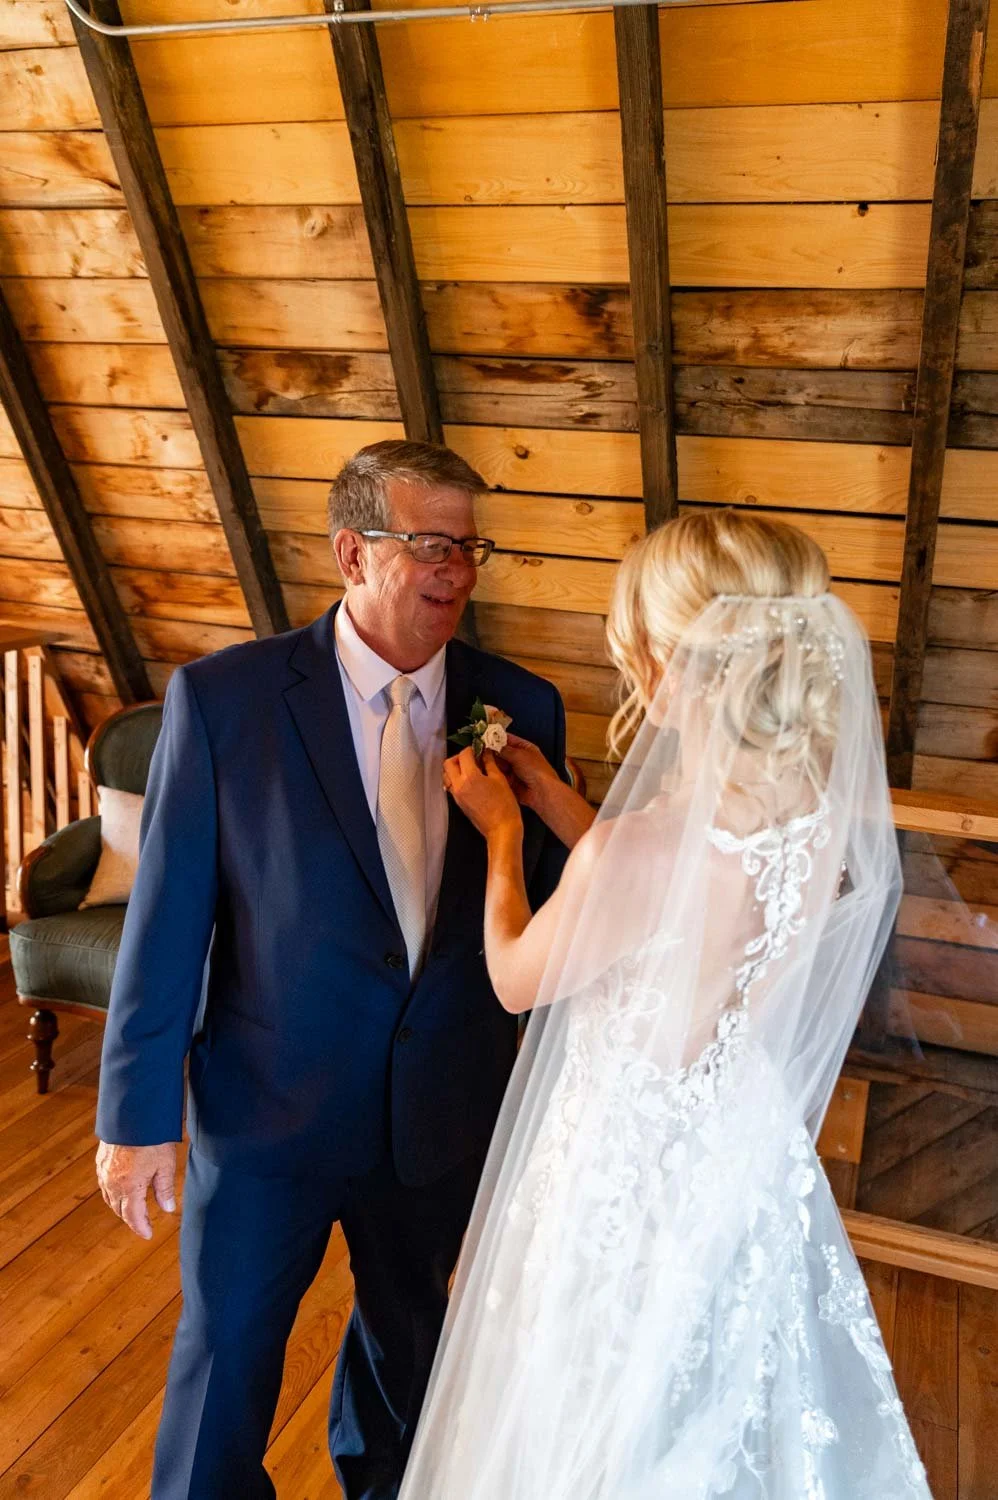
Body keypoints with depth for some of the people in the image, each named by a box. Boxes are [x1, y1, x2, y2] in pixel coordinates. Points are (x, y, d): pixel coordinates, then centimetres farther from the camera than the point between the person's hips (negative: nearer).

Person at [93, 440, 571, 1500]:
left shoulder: (523, 709, -9)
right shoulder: (220, 698, -15)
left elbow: (552, 906, -2)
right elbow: (166, 917, -11)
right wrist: (137, 1112, -7)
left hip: (445, 1113, 3)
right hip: (268, 1105, -2)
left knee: (408, 1327, 27)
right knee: (226, 1345, 20)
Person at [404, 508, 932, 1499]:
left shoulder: (635, 853, -36)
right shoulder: (838, 815, -15)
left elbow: (514, 979, -14)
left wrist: (502, 832, 1)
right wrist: (562, 806, 4)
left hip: (628, 1180, -6)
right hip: (752, 1173, 6)